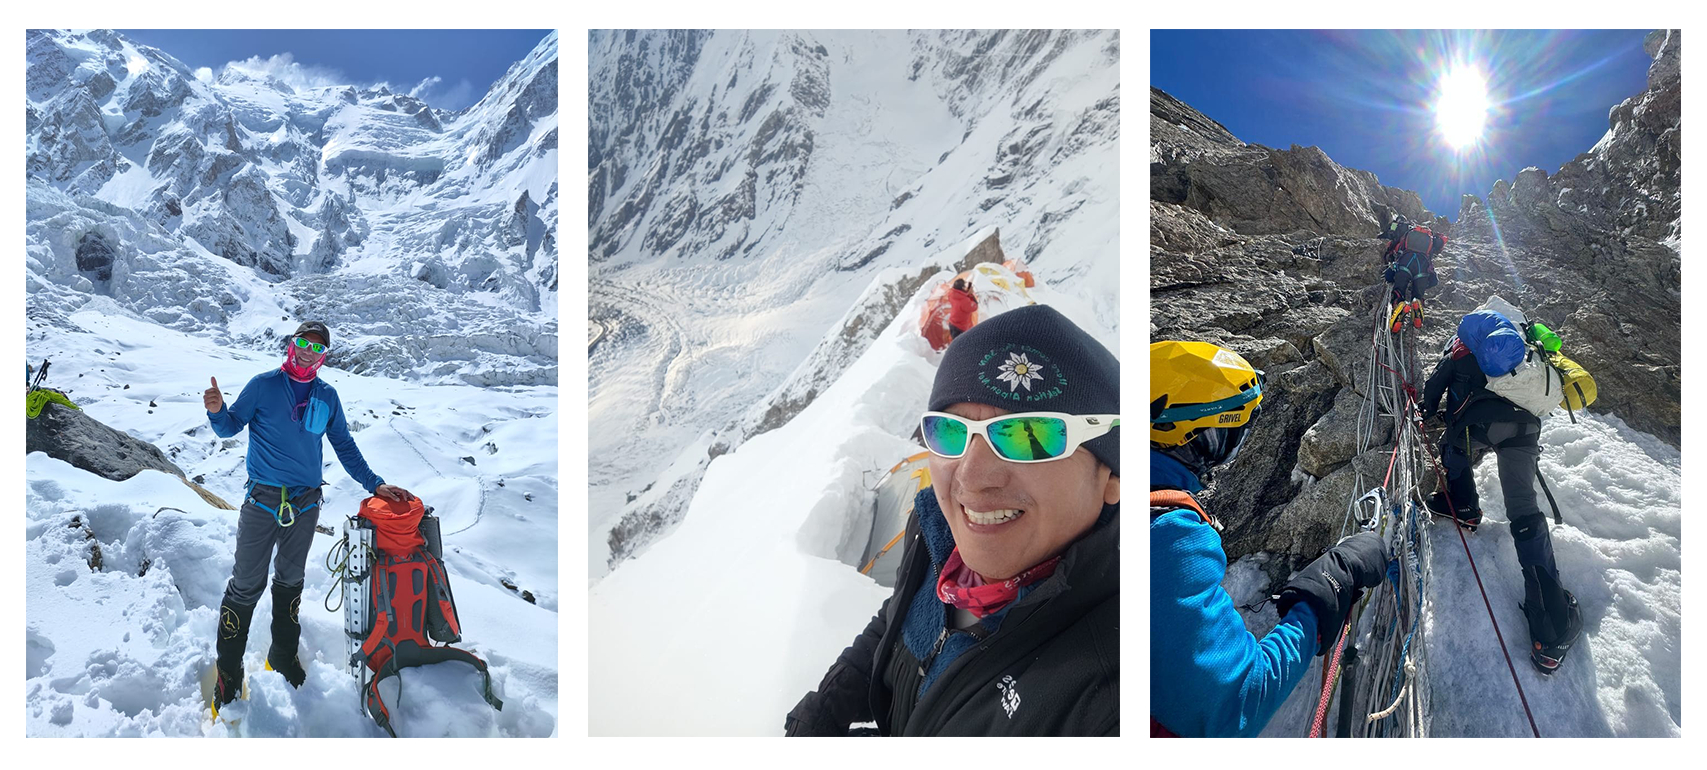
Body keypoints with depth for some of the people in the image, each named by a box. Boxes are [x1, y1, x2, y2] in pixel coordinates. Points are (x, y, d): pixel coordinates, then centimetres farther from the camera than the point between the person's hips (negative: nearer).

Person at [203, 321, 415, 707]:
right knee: (246, 585, -2)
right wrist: (217, 412, -22)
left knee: (290, 581, 16)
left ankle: (283, 655, 31)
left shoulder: (327, 396, 6)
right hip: (263, 500, -3)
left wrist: (374, 485, 7)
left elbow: (345, 446, 14)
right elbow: (231, 427, 2)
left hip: (305, 504, 4)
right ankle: (228, 669, 11)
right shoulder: (264, 385, -3)